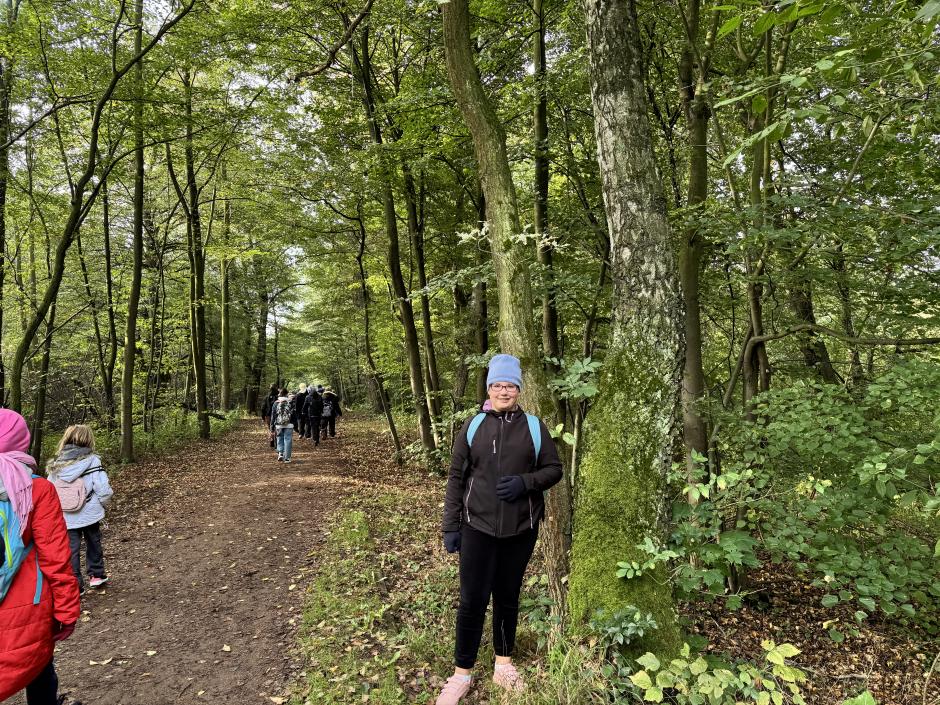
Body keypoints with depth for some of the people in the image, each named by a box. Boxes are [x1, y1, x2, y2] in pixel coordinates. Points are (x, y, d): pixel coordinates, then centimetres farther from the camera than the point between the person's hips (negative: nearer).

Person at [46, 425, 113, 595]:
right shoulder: (92, 461, -12)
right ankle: (96, 575, 32)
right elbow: (103, 490, -16)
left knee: (71, 550, 11)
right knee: (93, 543, 20)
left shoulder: (56, 464, -2)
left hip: (66, 517, 1)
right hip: (90, 514, -1)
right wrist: (102, 503, 4)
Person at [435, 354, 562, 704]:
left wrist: (525, 482, -16)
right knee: (472, 599, 1)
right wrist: (450, 526, -1)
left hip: (520, 529, 1)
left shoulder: (534, 426, 1)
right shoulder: (474, 425, -1)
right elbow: (456, 477, 1)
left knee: (508, 596, 14)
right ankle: (462, 674, 18)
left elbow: (554, 469, 4)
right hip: (478, 526, -1)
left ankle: (503, 664, 32)